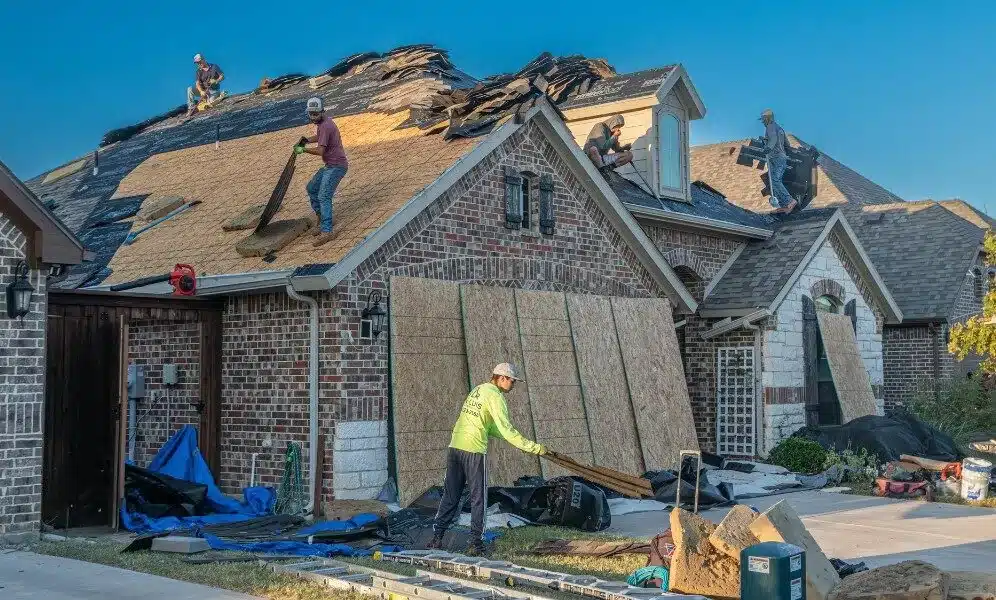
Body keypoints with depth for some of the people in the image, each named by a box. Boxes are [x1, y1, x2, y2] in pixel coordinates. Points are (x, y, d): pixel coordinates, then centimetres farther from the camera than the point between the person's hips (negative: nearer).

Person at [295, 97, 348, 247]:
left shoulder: (325, 126, -19)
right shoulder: (325, 121, 12)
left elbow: (320, 151, -26)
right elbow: (319, 136, 32)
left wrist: (303, 149, -14)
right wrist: (306, 140, 14)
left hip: (336, 166, -11)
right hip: (330, 166, 11)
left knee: (324, 196, -22)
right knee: (312, 188, 21)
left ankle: (326, 231, -30)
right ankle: (321, 220, 27)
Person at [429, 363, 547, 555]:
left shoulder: (478, 390, 18)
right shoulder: (495, 396, -8)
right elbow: (506, 430, -13)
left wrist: (513, 439, 22)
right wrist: (533, 447, -9)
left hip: (455, 447, 8)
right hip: (474, 450, -8)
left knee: (450, 496, 12)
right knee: (478, 498, 3)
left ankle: (437, 538, 12)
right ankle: (476, 543, 5)